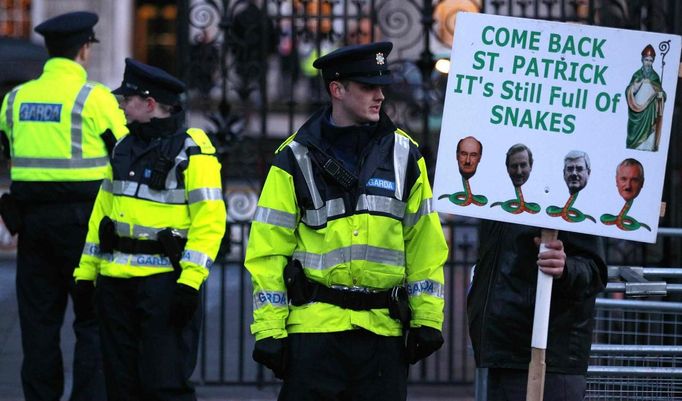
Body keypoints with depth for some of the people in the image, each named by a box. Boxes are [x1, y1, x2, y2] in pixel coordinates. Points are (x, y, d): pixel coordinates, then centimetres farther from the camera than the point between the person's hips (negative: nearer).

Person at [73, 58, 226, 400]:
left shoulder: (191, 150, -9)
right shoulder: (124, 147, 15)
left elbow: (209, 219, -14)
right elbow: (102, 211, 20)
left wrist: (190, 281, -21)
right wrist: (86, 271, 15)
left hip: (164, 279, -7)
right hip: (114, 279, 7)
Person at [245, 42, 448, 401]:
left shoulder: (403, 153, 8)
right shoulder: (297, 158, 1)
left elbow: (424, 243, 11)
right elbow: (269, 248, 0)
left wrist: (427, 318, 5)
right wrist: (268, 328, -6)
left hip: (384, 328, 2)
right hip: (314, 325, -2)